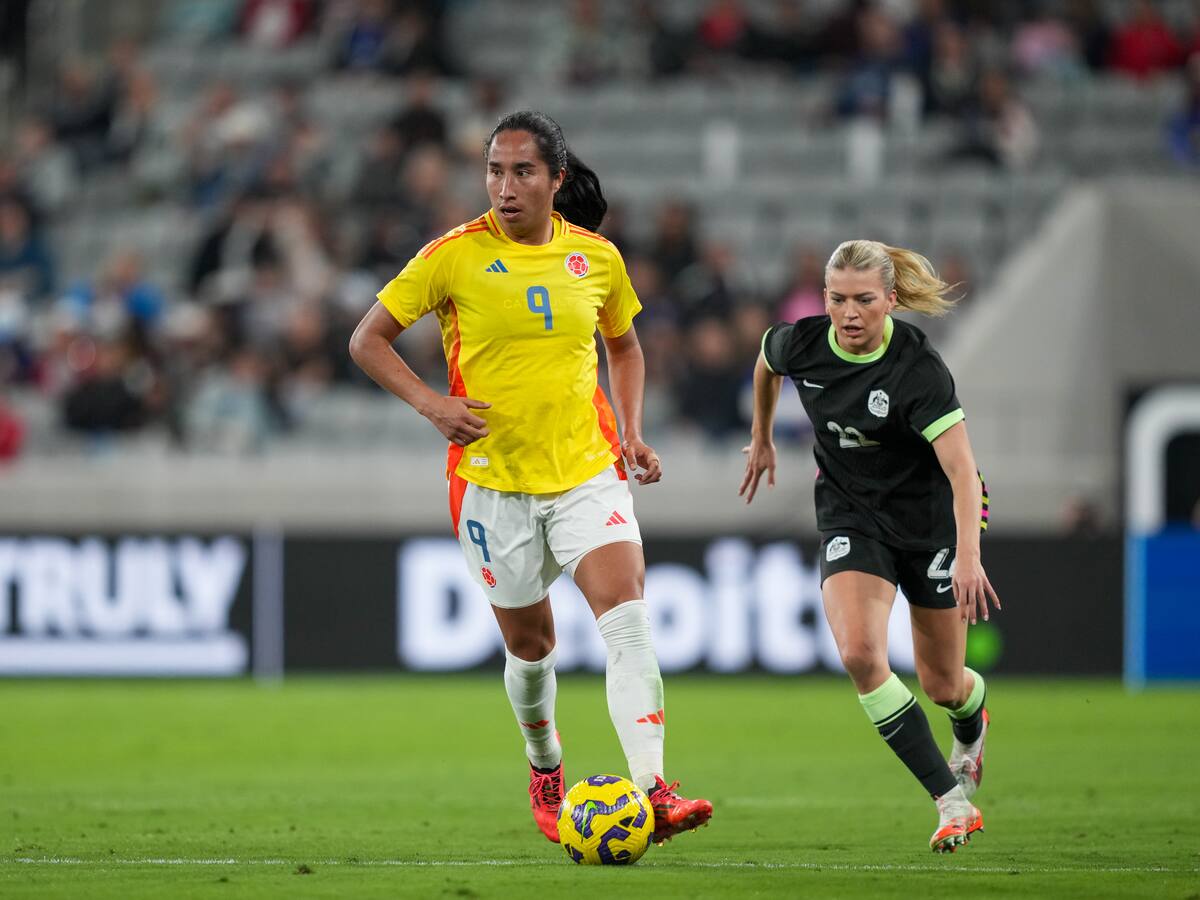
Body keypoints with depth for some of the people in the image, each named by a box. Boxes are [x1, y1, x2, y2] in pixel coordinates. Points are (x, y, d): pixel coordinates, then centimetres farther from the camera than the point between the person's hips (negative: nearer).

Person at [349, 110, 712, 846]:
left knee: (628, 615, -19)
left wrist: (632, 431, 6)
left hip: (588, 471, 1)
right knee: (530, 645, 9)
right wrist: (432, 405, -14)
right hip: (494, 478, -1)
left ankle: (652, 791, -27)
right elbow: (368, 340, -1)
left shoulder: (596, 258, 2)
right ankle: (545, 771, 39)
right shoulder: (455, 256, -7)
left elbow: (625, 346, 21)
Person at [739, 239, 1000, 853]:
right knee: (860, 653, -23)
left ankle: (972, 726, 49)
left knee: (942, 685, 7)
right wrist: (761, 439, 26)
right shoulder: (800, 345, -12)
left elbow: (963, 472, -32)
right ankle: (953, 802, -16)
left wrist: (968, 559, -44)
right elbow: (766, 362, 14)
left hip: (930, 517, -3)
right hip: (852, 517, 3)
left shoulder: (918, 369, -26)